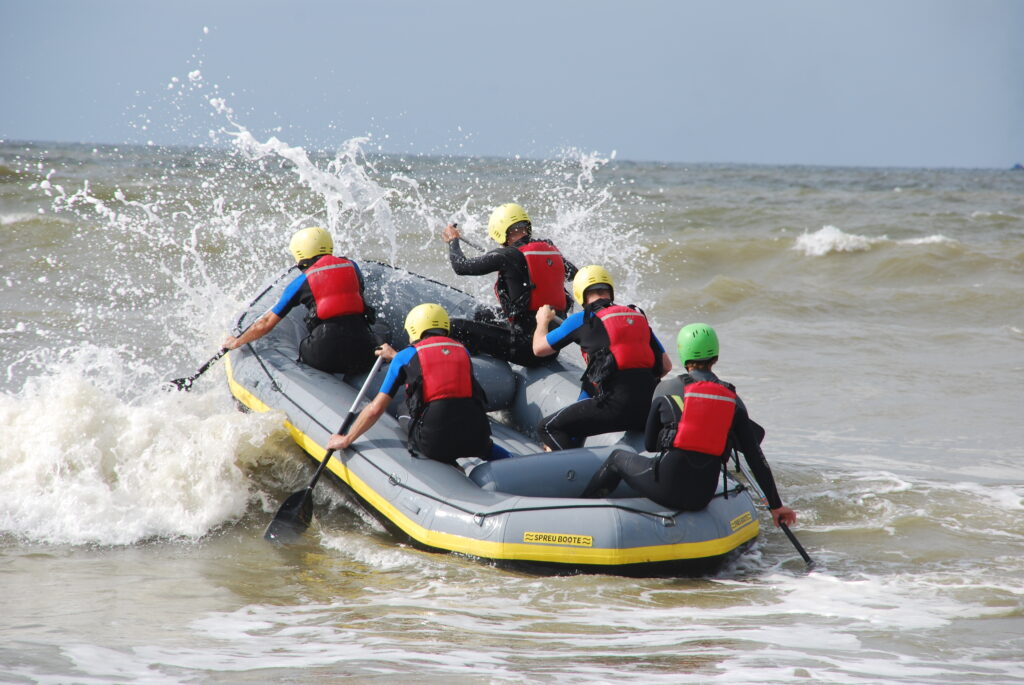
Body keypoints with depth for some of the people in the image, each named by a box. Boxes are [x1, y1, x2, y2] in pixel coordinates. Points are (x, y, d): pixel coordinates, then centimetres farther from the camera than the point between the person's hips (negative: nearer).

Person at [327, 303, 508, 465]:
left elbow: (375, 409, 8)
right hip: (474, 437, 3)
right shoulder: (462, 351, 19)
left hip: (433, 440, -3)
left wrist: (346, 440, 20)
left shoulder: (406, 356, 8)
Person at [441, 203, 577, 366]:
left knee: (457, 327, -8)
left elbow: (461, 267, -3)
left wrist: (453, 241, 17)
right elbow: (573, 273, 29)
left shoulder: (508, 256, -12)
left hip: (528, 348, -7)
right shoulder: (550, 249, 7)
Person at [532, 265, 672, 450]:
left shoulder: (582, 320, 4)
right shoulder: (639, 317, 19)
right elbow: (666, 366, 20)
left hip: (616, 403, -5)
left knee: (548, 428, 3)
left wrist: (543, 320, 37)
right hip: (650, 408, 5)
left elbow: (539, 349, 16)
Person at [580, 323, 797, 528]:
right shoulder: (732, 399, 4)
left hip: (667, 488, -3)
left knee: (618, 458, 26)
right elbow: (755, 457, 2)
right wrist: (776, 505, 8)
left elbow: (649, 444, 9)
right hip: (701, 498, 3)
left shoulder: (667, 389, -1)